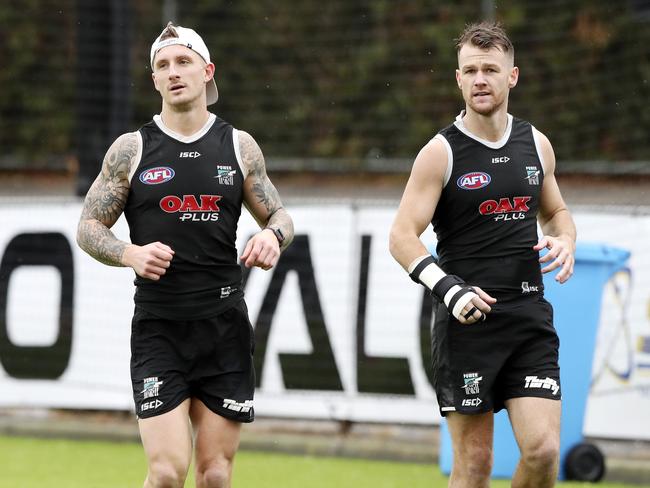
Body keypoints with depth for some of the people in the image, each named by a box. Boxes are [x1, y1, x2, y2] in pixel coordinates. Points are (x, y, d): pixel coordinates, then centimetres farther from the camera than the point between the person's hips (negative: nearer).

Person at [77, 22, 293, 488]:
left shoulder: (239, 146, 8)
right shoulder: (131, 149, 3)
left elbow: (279, 215, 16)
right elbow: (89, 228, 6)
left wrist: (273, 236, -8)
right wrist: (131, 254, -14)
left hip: (225, 326, 2)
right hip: (158, 328, -2)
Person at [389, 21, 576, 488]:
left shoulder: (536, 144, 10)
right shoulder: (442, 152, -4)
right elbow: (403, 236, -8)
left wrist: (564, 241, 2)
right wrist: (448, 288, -23)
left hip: (530, 318, 4)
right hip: (467, 321, -3)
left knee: (543, 450, -9)